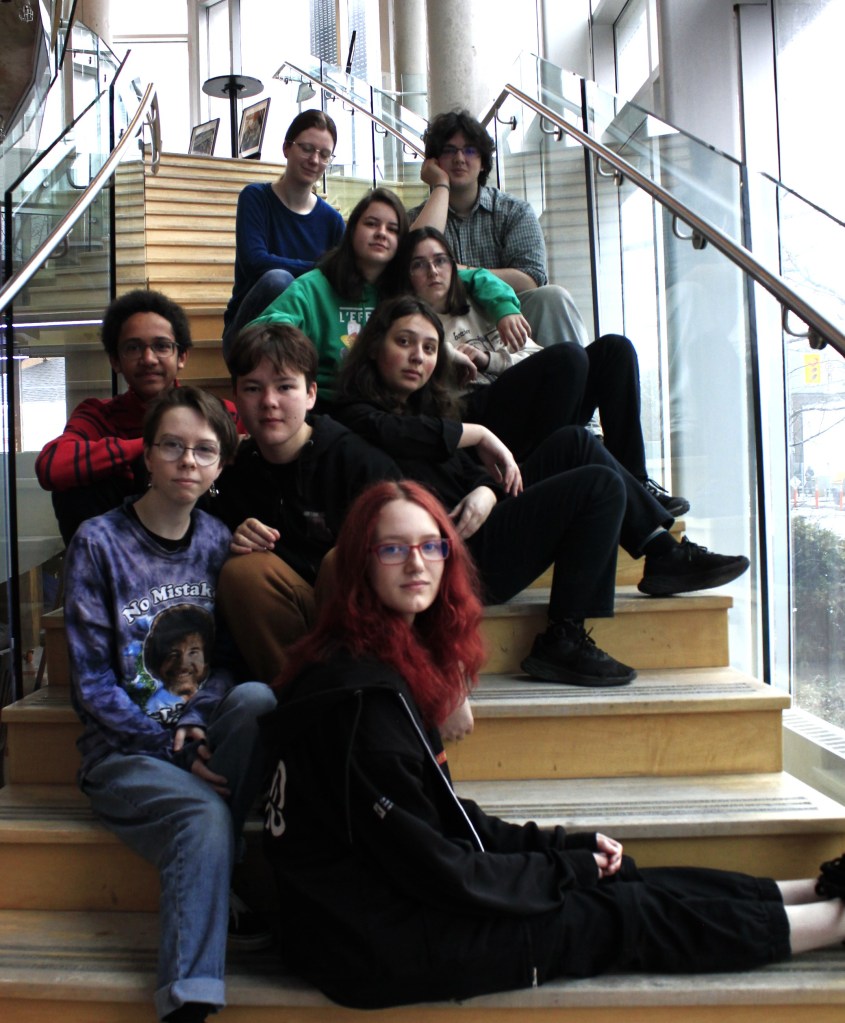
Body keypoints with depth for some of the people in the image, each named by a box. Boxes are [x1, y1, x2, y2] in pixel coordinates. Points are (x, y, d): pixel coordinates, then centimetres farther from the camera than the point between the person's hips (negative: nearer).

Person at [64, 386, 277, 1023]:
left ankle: (240, 896, -16)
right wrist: (170, 746, -15)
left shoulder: (218, 541, 7)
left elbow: (229, 655, 8)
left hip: (204, 740, 4)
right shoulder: (99, 543, -5)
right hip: (124, 751, -3)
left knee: (256, 698, -30)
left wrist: (196, 720, -12)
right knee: (205, 815, -33)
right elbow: (92, 683, -6)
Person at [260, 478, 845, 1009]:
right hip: (377, 944, -8)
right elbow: (428, 866, -21)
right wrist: (565, 867, -9)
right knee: (619, 914, -4)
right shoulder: (359, 694, -23)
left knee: (619, 878, 5)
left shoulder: (397, 660, 7)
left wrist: (565, 846, 3)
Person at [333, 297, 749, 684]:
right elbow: (397, 434, -28)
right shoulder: (355, 415, -3)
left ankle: (664, 553, 4)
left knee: (574, 441, 4)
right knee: (601, 486, -14)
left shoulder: (424, 406, 25)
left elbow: (473, 473, 16)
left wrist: (486, 493, -10)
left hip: (475, 532, 9)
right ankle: (562, 643, -14)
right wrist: (481, 434, -13)